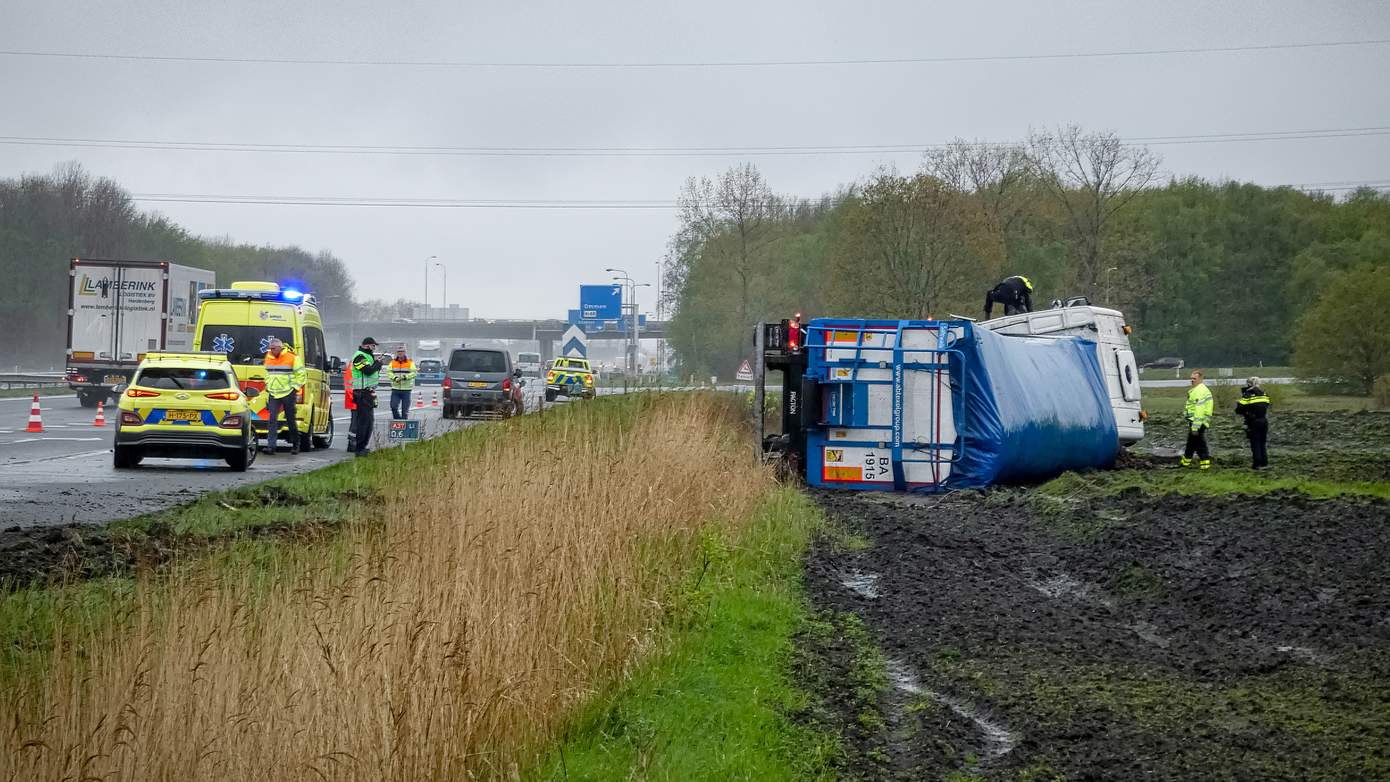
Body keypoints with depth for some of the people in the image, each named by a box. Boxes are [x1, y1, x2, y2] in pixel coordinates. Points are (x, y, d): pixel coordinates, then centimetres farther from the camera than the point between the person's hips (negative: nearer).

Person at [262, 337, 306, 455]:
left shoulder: (292, 357, -8)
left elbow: (301, 374, -2)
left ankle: (295, 444, 20)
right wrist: (267, 387, 17)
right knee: (272, 420, -8)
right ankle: (271, 446, -13)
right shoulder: (268, 357, 10)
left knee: (291, 420, 5)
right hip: (273, 394, 4)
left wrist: (295, 387, -8)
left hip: (288, 394, -4)